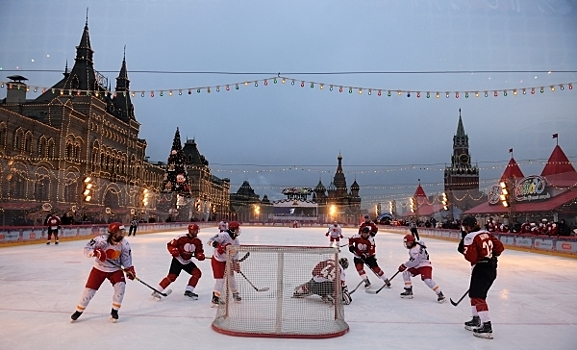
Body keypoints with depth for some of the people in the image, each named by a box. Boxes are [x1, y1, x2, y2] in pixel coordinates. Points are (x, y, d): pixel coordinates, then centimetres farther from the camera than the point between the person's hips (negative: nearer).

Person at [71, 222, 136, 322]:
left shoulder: (124, 244, -14)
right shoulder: (102, 240, -25)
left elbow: (126, 259, -1)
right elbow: (87, 249, -19)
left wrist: (130, 270, -9)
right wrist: (96, 252, -37)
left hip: (115, 269, 2)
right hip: (99, 268, -1)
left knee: (120, 286, -19)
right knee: (90, 289, 0)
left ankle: (114, 311, 0)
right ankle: (79, 311, 26)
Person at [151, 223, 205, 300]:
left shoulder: (198, 241, -5)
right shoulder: (181, 238, -20)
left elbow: (198, 251, 3)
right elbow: (169, 245, -11)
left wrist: (200, 255, -19)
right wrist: (173, 250, -30)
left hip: (188, 262, 6)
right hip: (178, 260, -6)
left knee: (197, 273, -6)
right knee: (172, 276, -17)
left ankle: (188, 291, 4)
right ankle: (156, 292, -5)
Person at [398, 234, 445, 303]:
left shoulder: (417, 248, -24)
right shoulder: (412, 248, 7)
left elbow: (414, 261, -27)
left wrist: (404, 265, -20)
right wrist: (405, 265, 17)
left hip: (425, 266, -10)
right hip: (416, 266, 10)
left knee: (427, 280, -26)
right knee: (406, 273, 2)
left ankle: (440, 294, -14)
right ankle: (409, 291, 7)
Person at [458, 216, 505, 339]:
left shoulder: (469, 237, -14)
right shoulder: (486, 233, 10)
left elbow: (470, 257, -19)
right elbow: (500, 247, 13)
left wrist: (463, 248, -5)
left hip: (481, 269, -9)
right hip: (492, 268, 9)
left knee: (478, 296, -8)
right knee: (474, 293, 20)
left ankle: (487, 327, -14)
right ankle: (476, 320, 30)